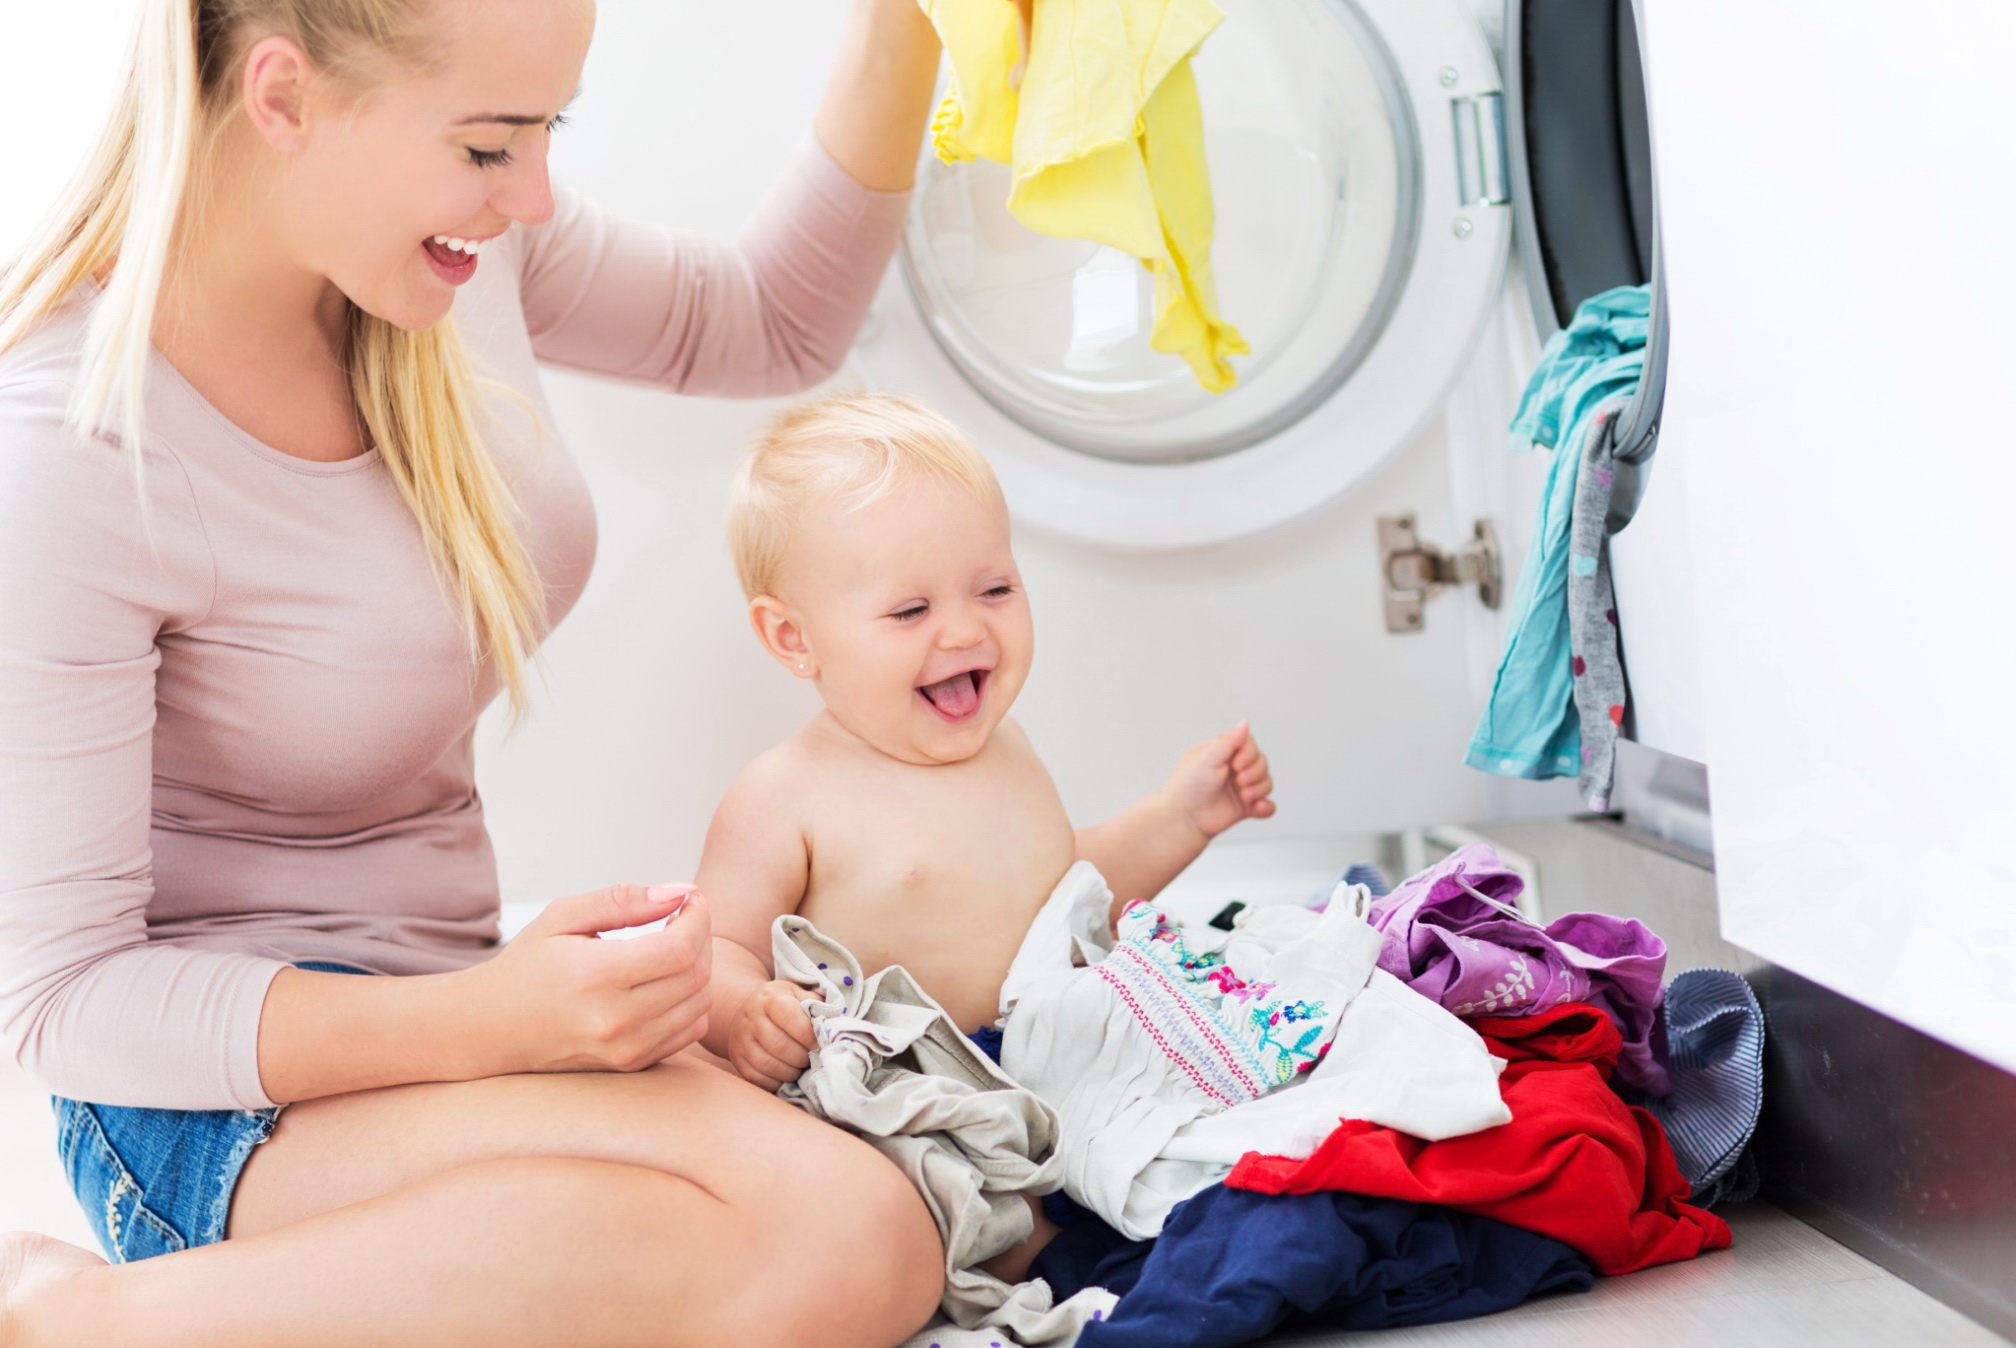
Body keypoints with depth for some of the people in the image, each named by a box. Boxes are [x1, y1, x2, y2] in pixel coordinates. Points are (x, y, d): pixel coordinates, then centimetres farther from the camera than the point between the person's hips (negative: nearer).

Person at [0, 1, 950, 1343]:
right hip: (224, 1091, -8)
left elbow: (774, 328, 14)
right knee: (840, 1236, -31)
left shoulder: (462, 241, -4)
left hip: (437, 988, 8)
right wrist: (477, 1022, -31)